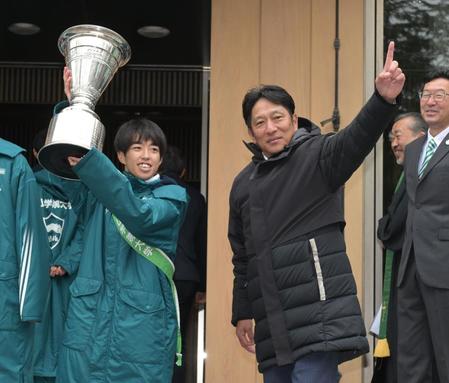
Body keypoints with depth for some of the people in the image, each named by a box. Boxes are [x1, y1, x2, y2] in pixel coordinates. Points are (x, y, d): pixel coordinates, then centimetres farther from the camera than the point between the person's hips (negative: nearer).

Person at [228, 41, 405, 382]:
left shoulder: (317, 155, -1)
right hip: (273, 324, 6)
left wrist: (383, 99, -42)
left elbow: (356, 141, -23)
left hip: (319, 314, -6)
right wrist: (242, 313, 21)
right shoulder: (244, 183, 17)